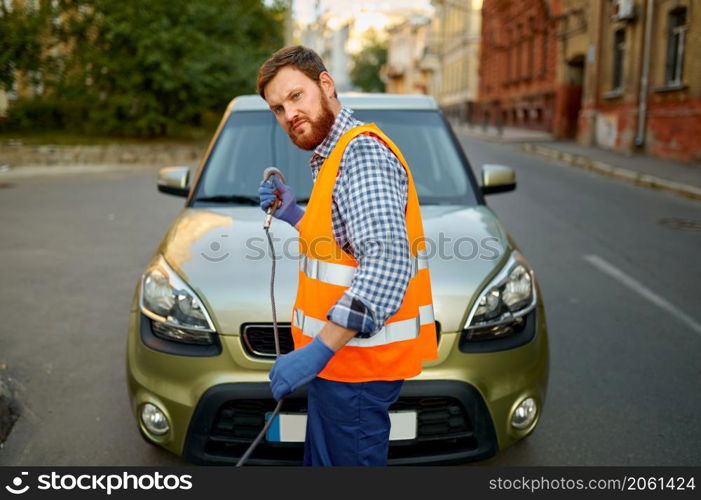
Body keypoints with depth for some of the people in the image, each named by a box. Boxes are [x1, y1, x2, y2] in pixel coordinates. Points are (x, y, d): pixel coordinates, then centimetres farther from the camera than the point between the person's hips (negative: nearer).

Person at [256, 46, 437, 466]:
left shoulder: (363, 151, -19)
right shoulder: (336, 155, 15)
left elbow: (387, 263, -31)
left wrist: (321, 348, -34)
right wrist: (294, 215, 8)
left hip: (357, 364, -10)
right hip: (340, 357, 10)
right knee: (324, 461, 23)